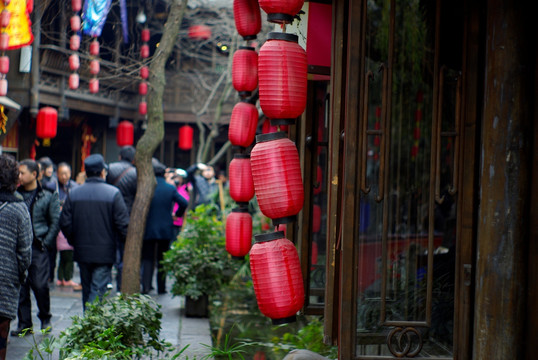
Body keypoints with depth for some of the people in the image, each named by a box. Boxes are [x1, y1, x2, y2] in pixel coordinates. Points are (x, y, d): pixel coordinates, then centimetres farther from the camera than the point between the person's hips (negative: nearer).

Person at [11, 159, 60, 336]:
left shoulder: (48, 196, 1)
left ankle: (45, 317, 17)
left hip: (38, 248, -3)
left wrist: (45, 242, -5)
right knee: (20, 286, 3)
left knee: (40, 285, -6)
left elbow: (55, 222, 2)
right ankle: (24, 323, 12)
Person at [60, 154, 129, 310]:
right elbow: (123, 224, -11)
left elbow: (65, 223, 2)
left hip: (82, 252, 4)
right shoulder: (113, 193, -9)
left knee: (87, 290, 16)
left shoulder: (74, 194, 2)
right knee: (98, 291, -4)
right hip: (104, 253, -4)